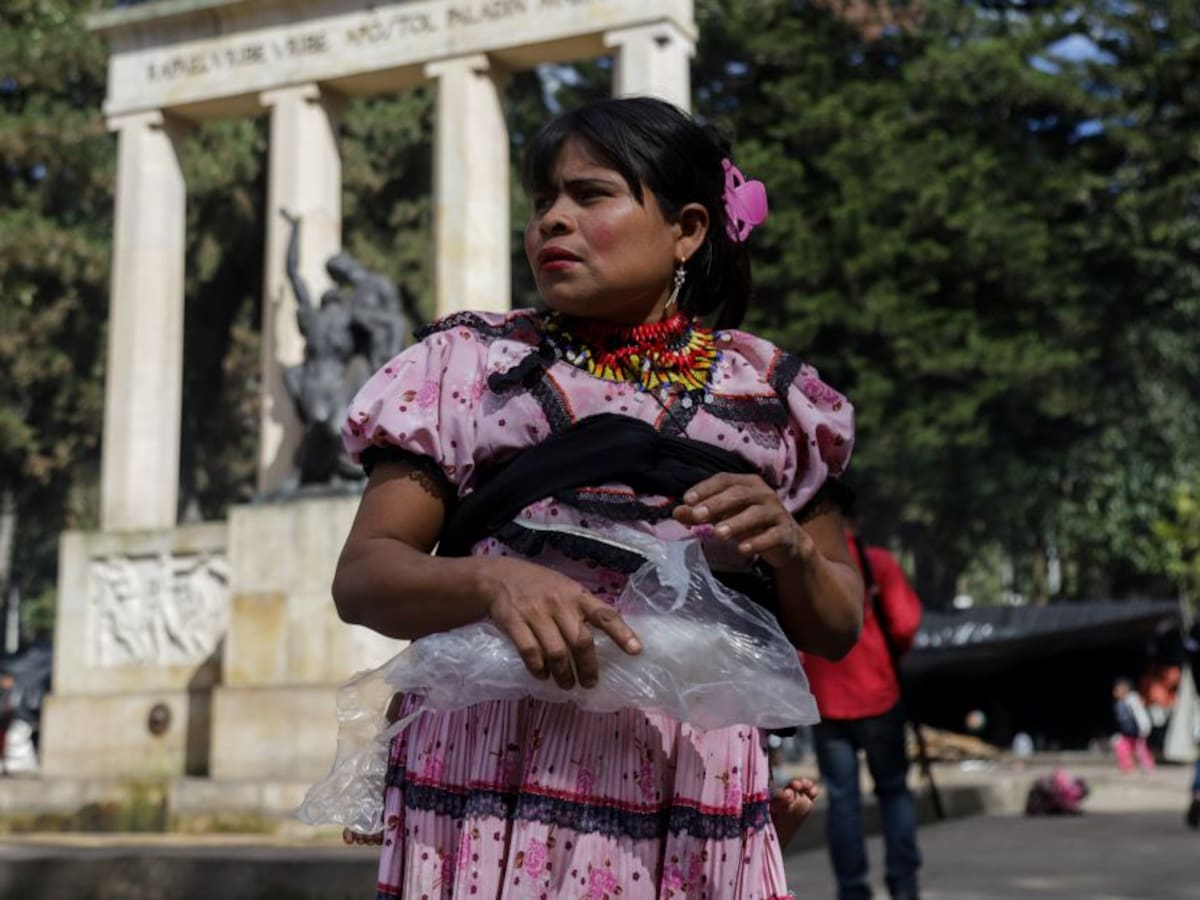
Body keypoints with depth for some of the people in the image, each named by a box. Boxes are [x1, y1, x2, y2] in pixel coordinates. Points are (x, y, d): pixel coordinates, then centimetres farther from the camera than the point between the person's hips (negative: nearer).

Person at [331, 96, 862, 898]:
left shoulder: (769, 392, 9)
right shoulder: (467, 362, 7)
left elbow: (837, 629, 13)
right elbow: (362, 576, 0)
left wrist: (789, 545, -8)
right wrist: (492, 578, -19)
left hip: (691, 795, 1)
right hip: (493, 782, -1)